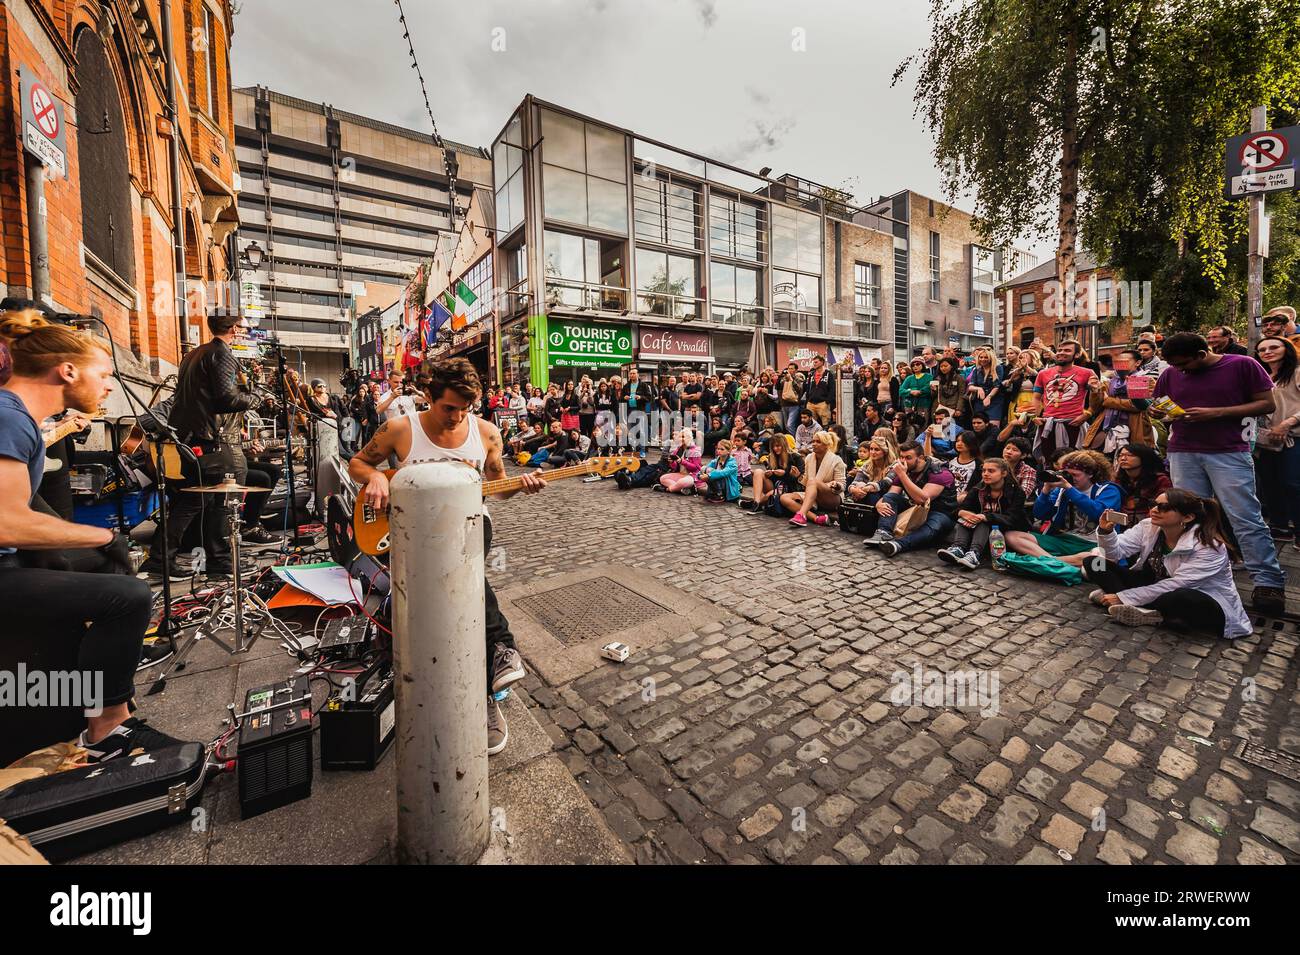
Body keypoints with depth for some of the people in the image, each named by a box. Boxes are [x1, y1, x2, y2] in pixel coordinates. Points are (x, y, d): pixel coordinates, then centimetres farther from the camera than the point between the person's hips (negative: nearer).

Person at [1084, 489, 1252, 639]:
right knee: (1095, 564, -10)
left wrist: (1123, 597, -28)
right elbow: (1116, 553, -13)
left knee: (1180, 598, -43)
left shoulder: (1208, 547, -22)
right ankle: (1147, 611, -22)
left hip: (1204, 606, -6)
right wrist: (1106, 531, -34)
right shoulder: (1148, 527, -6)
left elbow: (1174, 585, -27)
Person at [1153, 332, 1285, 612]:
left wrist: (1216, 413, -14)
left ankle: (1269, 582, 3)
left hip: (1229, 453, -3)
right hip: (1183, 454, 3)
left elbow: (1267, 404, -1)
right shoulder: (1171, 374, 8)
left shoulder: (1243, 365, 0)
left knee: (1246, 518, -4)